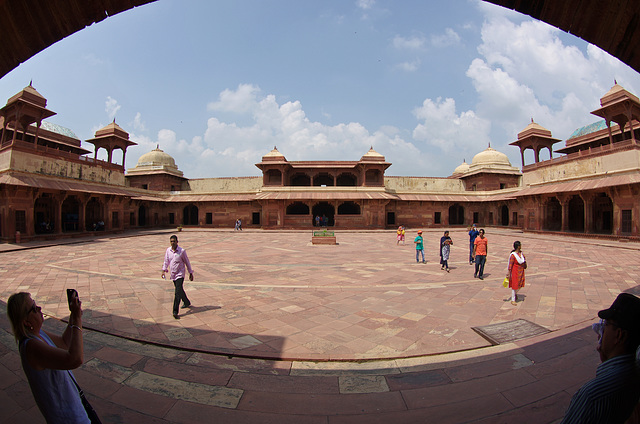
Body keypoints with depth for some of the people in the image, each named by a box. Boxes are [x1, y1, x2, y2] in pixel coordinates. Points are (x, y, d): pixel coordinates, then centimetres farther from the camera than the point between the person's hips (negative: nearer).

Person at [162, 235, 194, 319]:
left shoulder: (182, 251, -12)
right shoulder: (168, 250, 1)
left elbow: (187, 262, -3)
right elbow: (166, 261, 12)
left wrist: (191, 273, 0)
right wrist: (164, 270, -1)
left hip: (180, 274, -6)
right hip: (172, 274, 6)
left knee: (178, 292, -15)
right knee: (180, 290, 21)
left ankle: (175, 312, -18)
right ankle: (187, 303, 43)